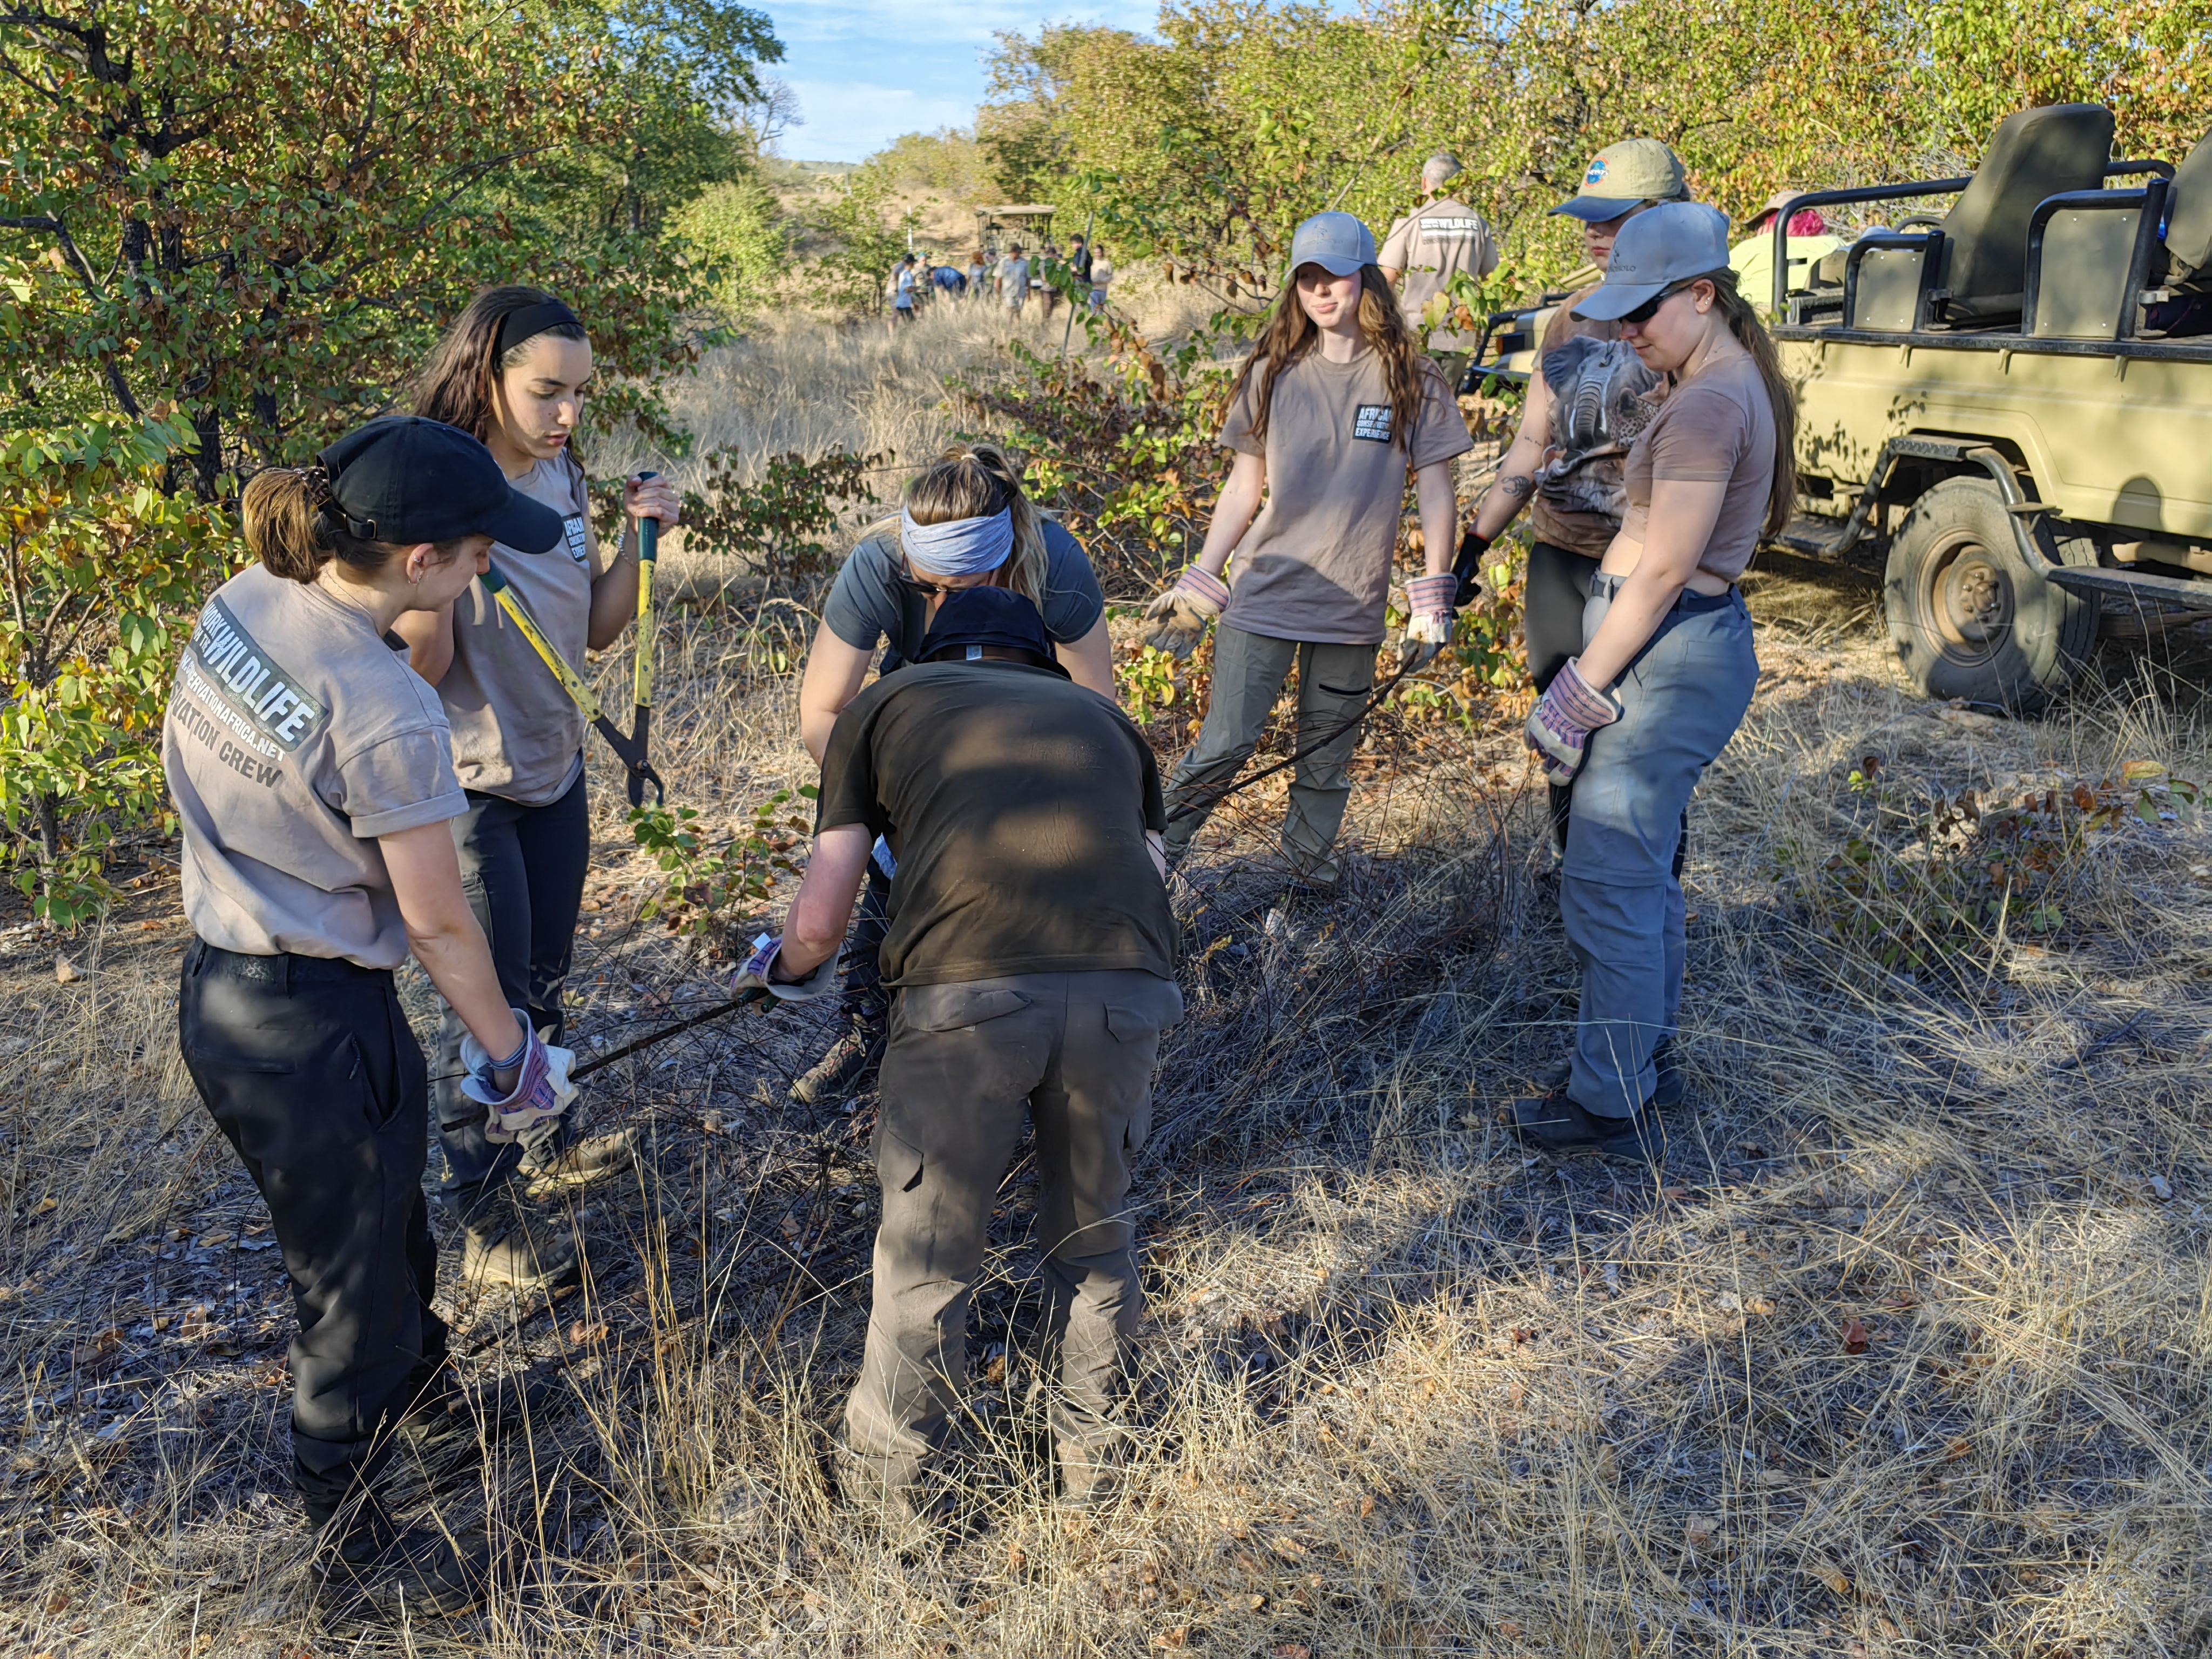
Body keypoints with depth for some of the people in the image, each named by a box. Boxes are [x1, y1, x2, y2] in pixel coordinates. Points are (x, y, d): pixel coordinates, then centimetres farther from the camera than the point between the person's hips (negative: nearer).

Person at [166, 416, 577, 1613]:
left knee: (386, 1224, 30)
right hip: (316, 1031, -9)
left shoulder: (240, 602, -4)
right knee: (354, 1284, 13)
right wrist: (510, 1053, -5)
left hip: (215, 991, 9)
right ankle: (351, 1537, 36)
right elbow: (437, 923, -20)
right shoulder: (383, 715, -30)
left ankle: (422, 1388, 56)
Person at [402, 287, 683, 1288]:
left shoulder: (560, 478, 1)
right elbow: (424, 664, -22)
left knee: (544, 980, 22)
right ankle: (484, 1221, 18)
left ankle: (550, 1143, 43)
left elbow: (597, 631, 7)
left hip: (554, 766, 7)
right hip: (468, 788, -7)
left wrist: (638, 536, -6)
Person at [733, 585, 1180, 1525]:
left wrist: (776, 970, 42)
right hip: (1126, 990, 3)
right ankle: (1095, 1456, 43)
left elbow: (819, 924, 19)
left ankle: (895, 1479, 38)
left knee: (926, 1253, 18)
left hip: (967, 993, -2)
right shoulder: (1104, 718, 31)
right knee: (1094, 1233, 25)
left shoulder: (884, 706, 24)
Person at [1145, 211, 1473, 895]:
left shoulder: (1410, 379, 1)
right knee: (1224, 745, -5)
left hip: (1352, 608, 0)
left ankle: (1309, 884, 23)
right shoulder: (1272, 373, 5)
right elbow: (1243, 488, 9)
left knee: (1326, 762, 9)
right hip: (1264, 593, 0)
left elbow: (1435, 490, 3)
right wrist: (1198, 583, 6)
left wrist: (1432, 595, -2)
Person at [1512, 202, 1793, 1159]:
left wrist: (1580, 693, -16)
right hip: (1691, 643, 11)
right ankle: (1644, 1049, 33)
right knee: (1643, 868, 19)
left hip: (1669, 657, -11)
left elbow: (1663, 574, -21)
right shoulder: (1739, 385, 14)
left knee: (1607, 881, -4)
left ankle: (1612, 1106, 5)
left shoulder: (1707, 406, -19)